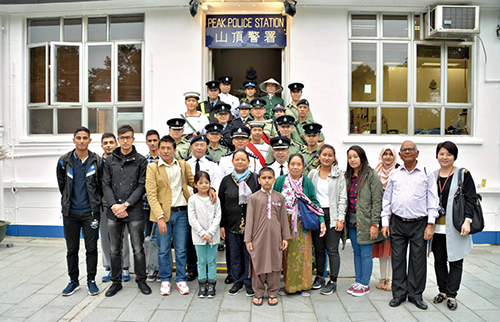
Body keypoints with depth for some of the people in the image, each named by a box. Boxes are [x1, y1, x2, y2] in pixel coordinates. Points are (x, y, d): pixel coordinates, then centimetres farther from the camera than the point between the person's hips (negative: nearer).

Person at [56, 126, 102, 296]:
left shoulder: (97, 161, -1)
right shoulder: (64, 161, 2)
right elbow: (61, 185, 14)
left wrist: (93, 202, 9)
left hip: (90, 212, -1)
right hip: (70, 212, 2)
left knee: (92, 248, 4)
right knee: (72, 249, 10)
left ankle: (91, 280, 19)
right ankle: (73, 281, 24)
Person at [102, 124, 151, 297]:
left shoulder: (141, 160, 1)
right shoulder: (109, 160, 8)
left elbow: (141, 186, -4)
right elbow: (106, 185, 4)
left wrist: (126, 205, -11)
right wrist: (114, 205, -9)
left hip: (134, 211, -2)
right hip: (113, 212, 3)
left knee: (138, 249, 4)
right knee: (115, 250, 11)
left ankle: (141, 280, 20)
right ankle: (116, 281, 26)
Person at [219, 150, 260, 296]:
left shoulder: (255, 179, 0)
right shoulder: (226, 180, 4)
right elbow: (221, 204, 6)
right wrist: (221, 225, 2)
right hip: (231, 224, 2)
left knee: (249, 253, 6)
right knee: (235, 255, 10)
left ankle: (249, 282, 22)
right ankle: (237, 282, 27)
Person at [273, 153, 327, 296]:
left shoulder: (307, 182, 1)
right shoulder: (280, 181, -1)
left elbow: (314, 203, 1)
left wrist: (322, 220, -9)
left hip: (302, 225, 0)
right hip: (284, 224, 0)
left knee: (303, 253, 5)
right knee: (286, 254, 5)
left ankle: (304, 285, 21)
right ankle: (287, 284, 21)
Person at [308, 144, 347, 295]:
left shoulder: (339, 174, 1)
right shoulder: (313, 173, 8)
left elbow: (342, 197, -2)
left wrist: (340, 218, -8)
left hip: (332, 215, -3)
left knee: (332, 249, -1)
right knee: (318, 247, 11)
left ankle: (333, 281, 10)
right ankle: (319, 276, 25)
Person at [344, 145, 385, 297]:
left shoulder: (371, 175, -8)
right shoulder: (348, 176, 11)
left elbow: (377, 201, -12)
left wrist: (375, 224, -15)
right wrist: (343, 219, 8)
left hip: (365, 220, -6)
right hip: (351, 220, 6)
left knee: (365, 253, 2)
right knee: (356, 252, 14)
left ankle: (365, 284, 15)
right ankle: (358, 281, 26)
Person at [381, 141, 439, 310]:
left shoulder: (427, 174, 2)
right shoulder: (394, 174, 9)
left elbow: (433, 200, 1)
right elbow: (387, 199, 11)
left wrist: (430, 224, -5)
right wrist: (385, 222, 6)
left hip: (419, 224, -2)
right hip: (397, 223, 2)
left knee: (418, 260, 5)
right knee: (397, 259, 6)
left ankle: (416, 294, 21)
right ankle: (399, 294, 20)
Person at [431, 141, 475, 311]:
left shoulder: (463, 174, -1)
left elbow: (470, 198, -5)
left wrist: (467, 221, -16)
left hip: (455, 227, -3)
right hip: (437, 227, 4)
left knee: (455, 261, 3)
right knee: (439, 260, 10)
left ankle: (451, 295, 13)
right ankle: (442, 291, 25)